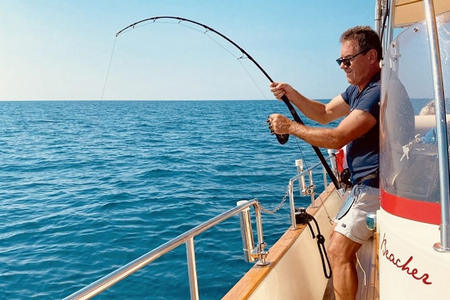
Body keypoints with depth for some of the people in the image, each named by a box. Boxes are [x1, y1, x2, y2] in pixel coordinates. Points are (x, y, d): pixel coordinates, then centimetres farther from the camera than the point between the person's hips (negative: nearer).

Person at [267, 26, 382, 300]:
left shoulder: (379, 92, -22)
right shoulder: (357, 89, 12)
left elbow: (337, 138, -26)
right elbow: (325, 113, 17)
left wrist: (291, 127, -16)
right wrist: (291, 94, 3)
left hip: (375, 187, -10)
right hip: (364, 185, 11)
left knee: (339, 251, -11)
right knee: (343, 247, 19)